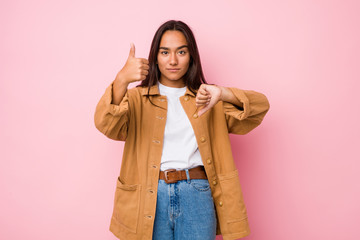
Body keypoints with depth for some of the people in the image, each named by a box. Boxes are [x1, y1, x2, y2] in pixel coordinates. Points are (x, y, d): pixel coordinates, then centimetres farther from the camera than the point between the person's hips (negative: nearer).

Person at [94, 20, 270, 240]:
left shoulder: (205, 98, 12)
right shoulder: (137, 97, 8)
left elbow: (261, 106, 4)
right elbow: (105, 124, -11)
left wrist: (223, 93, -15)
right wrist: (121, 80, -29)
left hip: (197, 196, 1)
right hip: (151, 196, 0)